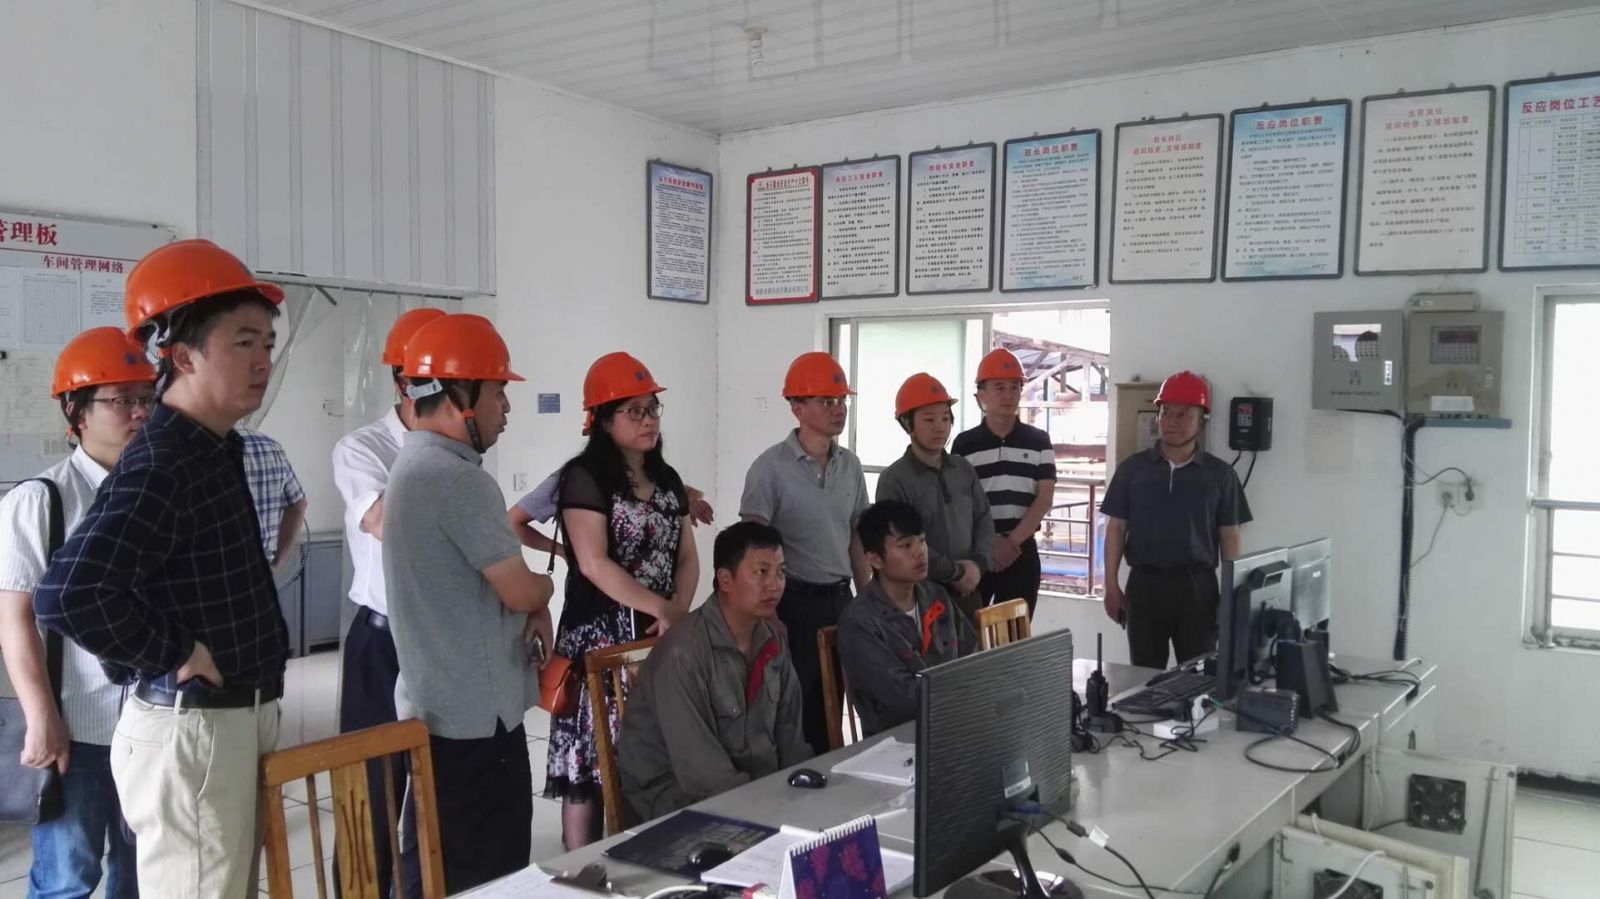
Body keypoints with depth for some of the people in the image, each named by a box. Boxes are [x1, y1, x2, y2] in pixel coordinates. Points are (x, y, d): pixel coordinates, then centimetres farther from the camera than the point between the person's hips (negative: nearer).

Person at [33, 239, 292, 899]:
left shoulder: (214, 450, 9)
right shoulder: (161, 464, -21)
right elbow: (68, 595, -34)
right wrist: (178, 655, -21)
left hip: (234, 719, 9)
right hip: (191, 731, -9)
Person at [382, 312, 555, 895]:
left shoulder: (413, 464, 12)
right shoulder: (457, 477, -22)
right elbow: (519, 591, -19)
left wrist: (531, 600, 2)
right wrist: (544, 587, 4)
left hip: (435, 706, 10)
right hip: (476, 715, -10)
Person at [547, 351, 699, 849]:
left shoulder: (668, 480, 14)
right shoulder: (584, 476, -7)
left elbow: (687, 556, 13)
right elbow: (595, 564, -15)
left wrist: (679, 610, -5)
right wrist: (661, 609, -13)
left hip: (663, 637, 6)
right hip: (602, 637, -6)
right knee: (589, 762, -3)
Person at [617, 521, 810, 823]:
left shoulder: (773, 638, 2)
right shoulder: (683, 653, -23)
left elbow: (789, 733, 10)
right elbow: (699, 767, -25)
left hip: (755, 778, 7)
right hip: (675, 792, -7)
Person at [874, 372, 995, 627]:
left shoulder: (964, 469, 10)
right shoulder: (894, 480, -11)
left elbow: (984, 519, 12)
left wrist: (978, 563, -7)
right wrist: (955, 573, -12)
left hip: (967, 592, 6)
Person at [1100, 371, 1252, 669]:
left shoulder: (1220, 474, 3)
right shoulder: (1132, 468, 3)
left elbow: (1229, 537, 5)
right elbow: (1116, 528, 5)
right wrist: (1111, 585, 0)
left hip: (1197, 585, 0)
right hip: (1144, 583, 0)